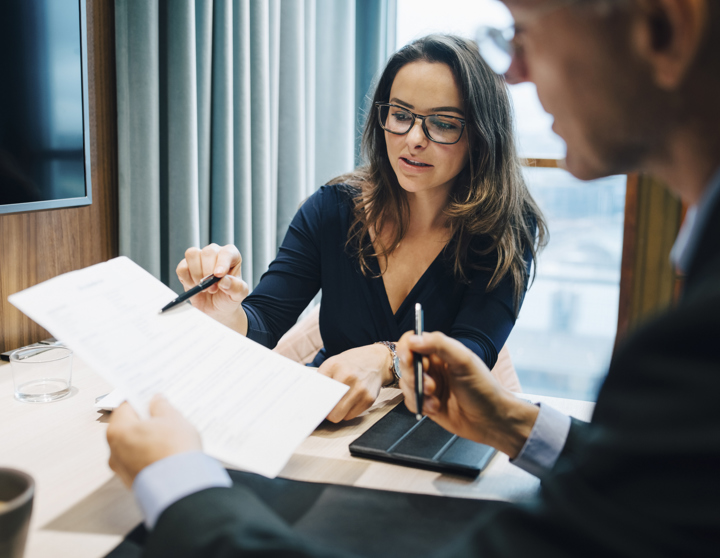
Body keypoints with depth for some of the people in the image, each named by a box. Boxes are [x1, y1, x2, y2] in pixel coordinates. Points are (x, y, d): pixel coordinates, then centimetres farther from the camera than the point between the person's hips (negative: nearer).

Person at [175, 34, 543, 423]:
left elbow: (474, 350, -19)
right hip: (324, 413, 1)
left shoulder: (508, 229, -8)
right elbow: (262, 325, -7)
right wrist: (228, 316, -30)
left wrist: (384, 360, -38)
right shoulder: (332, 210, -3)